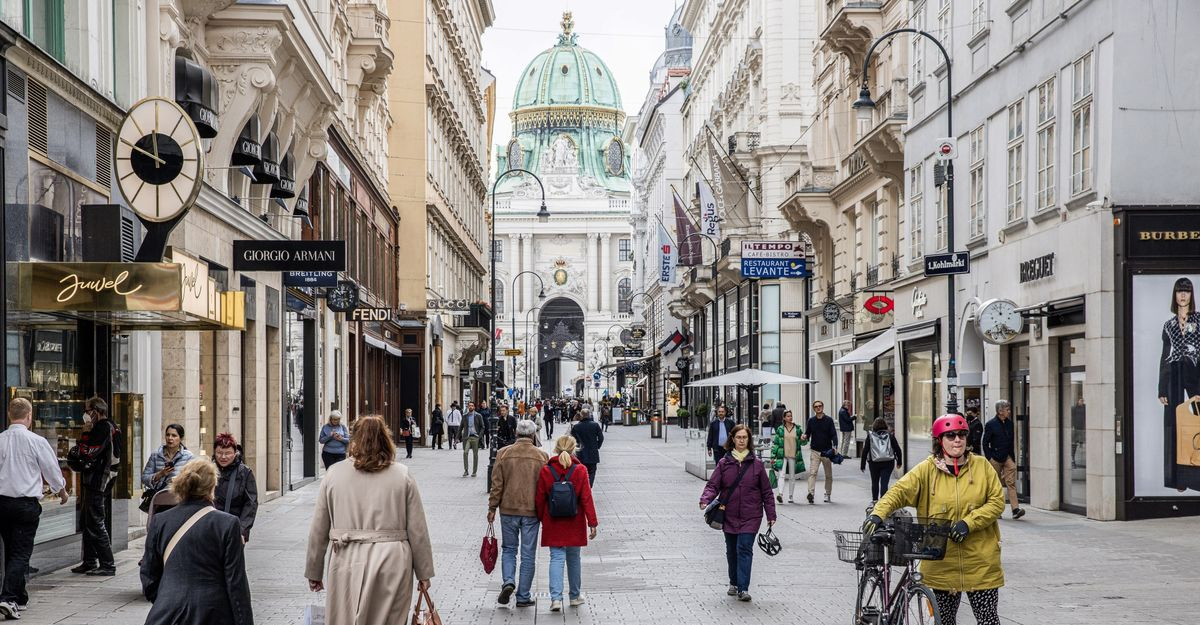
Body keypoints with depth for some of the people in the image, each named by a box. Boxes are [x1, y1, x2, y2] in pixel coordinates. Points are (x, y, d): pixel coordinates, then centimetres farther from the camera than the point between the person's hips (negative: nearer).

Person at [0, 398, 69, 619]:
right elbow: (52, 469, 1)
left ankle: (19, 598, 27)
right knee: (21, 553, -2)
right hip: (26, 503, -4)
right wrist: (61, 491, 20)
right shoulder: (36, 441, -10)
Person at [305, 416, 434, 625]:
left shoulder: (334, 474, 4)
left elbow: (318, 531, 7)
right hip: (392, 563, 0)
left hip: (347, 563, 0)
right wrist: (424, 572, 11)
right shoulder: (403, 475, 2)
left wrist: (314, 572, 17)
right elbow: (418, 531, 2)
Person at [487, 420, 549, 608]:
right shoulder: (541, 456, -4)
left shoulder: (504, 454, -4)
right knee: (528, 555, 6)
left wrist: (492, 508, 6)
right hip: (532, 511, 0)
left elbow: (496, 484, -2)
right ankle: (523, 597, 8)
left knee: (509, 549, 16)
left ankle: (509, 582, -7)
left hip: (508, 510, 1)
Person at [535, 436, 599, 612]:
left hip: (553, 523, 0)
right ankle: (575, 596, 26)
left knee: (557, 558, 1)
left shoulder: (545, 471, -6)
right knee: (573, 558, 15)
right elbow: (586, 499, -8)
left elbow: (540, 499, 0)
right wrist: (592, 523, -3)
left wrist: (541, 518, 14)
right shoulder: (580, 471, -8)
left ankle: (556, 597, -12)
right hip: (574, 523, 0)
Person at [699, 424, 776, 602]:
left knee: (745, 549, -12)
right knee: (732, 551, 13)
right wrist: (705, 499, -21)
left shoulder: (756, 464, 1)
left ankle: (743, 589, -14)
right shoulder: (724, 463, 2)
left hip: (750, 516, -2)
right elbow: (713, 485, -1)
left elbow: (766, 491, 5)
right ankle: (734, 583, 31)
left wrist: (771, 514, 3)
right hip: (729, 515, 2)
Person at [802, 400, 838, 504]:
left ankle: (828, 494, 20)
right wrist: (804, 437, -13)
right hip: (815, 451, 0)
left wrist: (835, 446, -20)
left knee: (828, 475, 9)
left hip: (827, 451, 0)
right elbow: (808, 433, 11)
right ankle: (811, 492, -25)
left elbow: (834, 434, -5)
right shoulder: (811, 420, 6)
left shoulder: (828, 420, -1)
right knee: (812, 472, -15)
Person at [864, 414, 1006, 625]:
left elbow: (997, 501, -2)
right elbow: (899, 492, -11)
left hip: (980, 562, 0)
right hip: (943, 562, 0)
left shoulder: (981, 466, 2)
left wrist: (968, 522, -15)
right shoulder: (927, 470, -1)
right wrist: (878, 513, -29)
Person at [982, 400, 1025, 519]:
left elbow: (1011, 442, 15)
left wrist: (1012, 458, 11)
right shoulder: (991, 424, -6)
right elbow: (985, 443, -5)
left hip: (1007, 457, 4)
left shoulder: (1009, 423, 9)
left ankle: (1016, 509, -16)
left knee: (1011, 482, -8)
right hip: (995, 459, -4)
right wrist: (989, 459, -10)